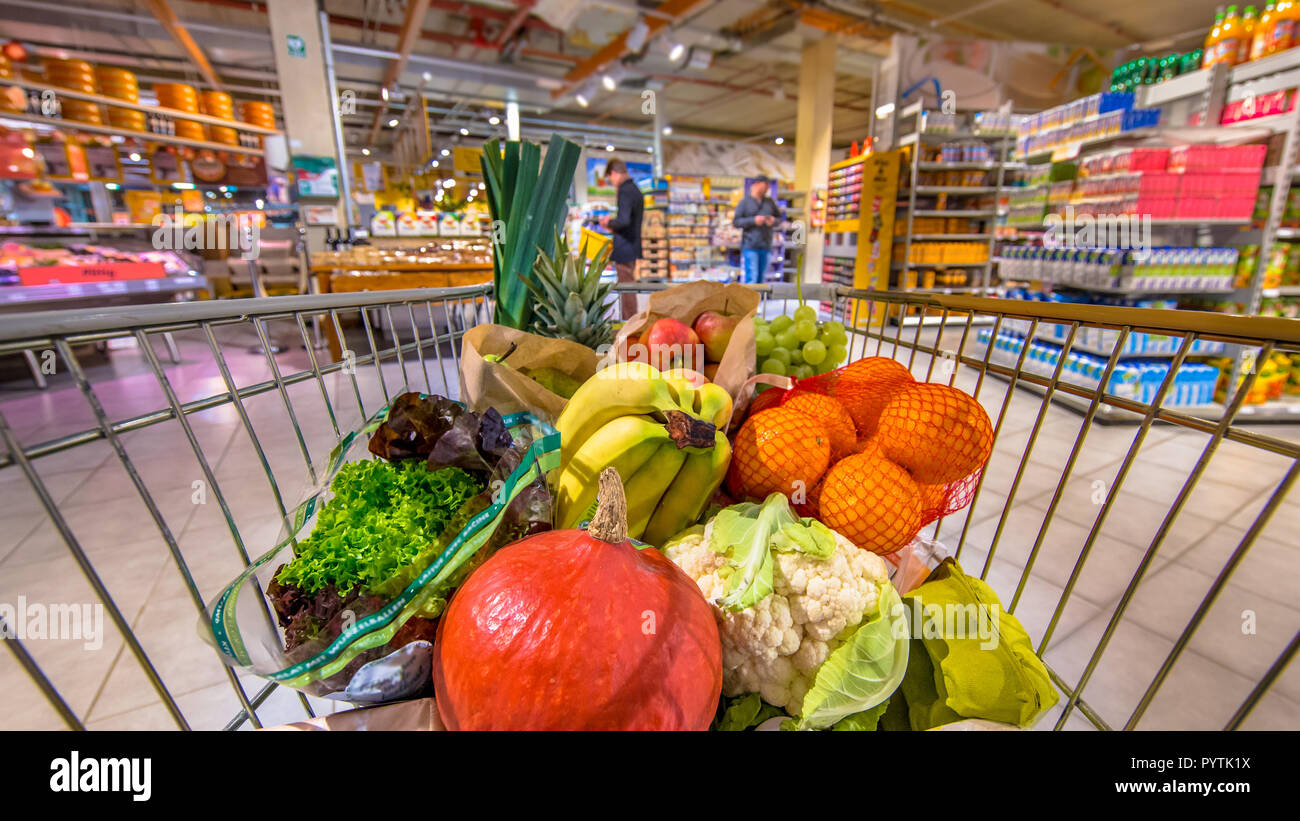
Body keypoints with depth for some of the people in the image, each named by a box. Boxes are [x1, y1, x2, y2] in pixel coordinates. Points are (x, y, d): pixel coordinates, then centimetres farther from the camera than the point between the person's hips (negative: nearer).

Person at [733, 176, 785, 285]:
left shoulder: (770, 202, 15)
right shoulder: (745, 202, 2)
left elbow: (780, 217, 21)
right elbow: (735, 222, -4)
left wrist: (774, 220, -3)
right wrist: (753, 220, -14)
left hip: (766, 246, 5)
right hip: (750, 247, -5)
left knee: (761, 277, 7)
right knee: (751, 277, -14)